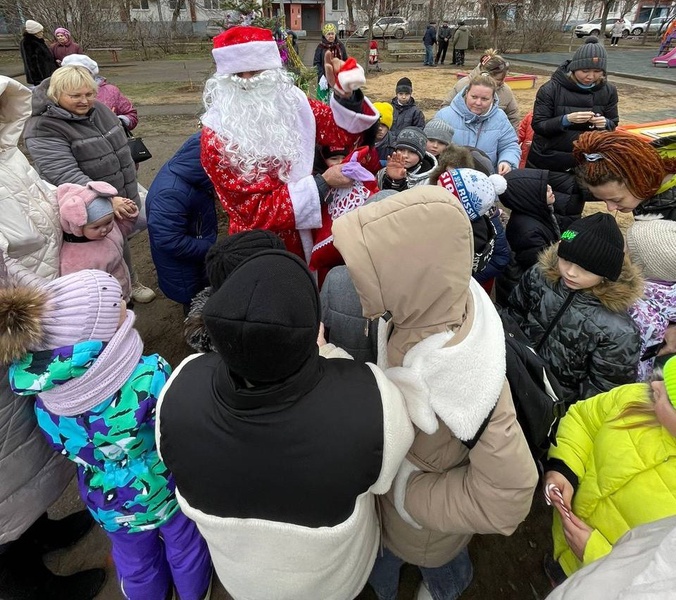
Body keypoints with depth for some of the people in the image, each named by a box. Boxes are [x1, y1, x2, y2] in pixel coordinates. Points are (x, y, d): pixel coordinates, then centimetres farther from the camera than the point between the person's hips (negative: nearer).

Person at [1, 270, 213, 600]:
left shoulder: (43, 389, -22)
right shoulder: (148, 377, -39)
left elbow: (65, 447, -4)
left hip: (106, 503, 4)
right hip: (164, 489, -3)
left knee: (135, 561, 33)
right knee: (184, 543, 30)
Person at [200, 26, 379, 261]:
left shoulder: (290, 101, -4)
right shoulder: (217, 137, -18)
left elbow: (341, 132, 3)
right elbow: (256, 210, -20)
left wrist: (345, 95, -19)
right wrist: (322, 183, -25)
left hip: (308, 235, 5)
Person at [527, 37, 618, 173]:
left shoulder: (608, 90, 0)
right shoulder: (551, 89, -12)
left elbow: (613, 124, 6)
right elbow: (537, 125, -14)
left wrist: (605, 124, -18)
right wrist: (566, 120, -29)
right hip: (548, 159, -3)